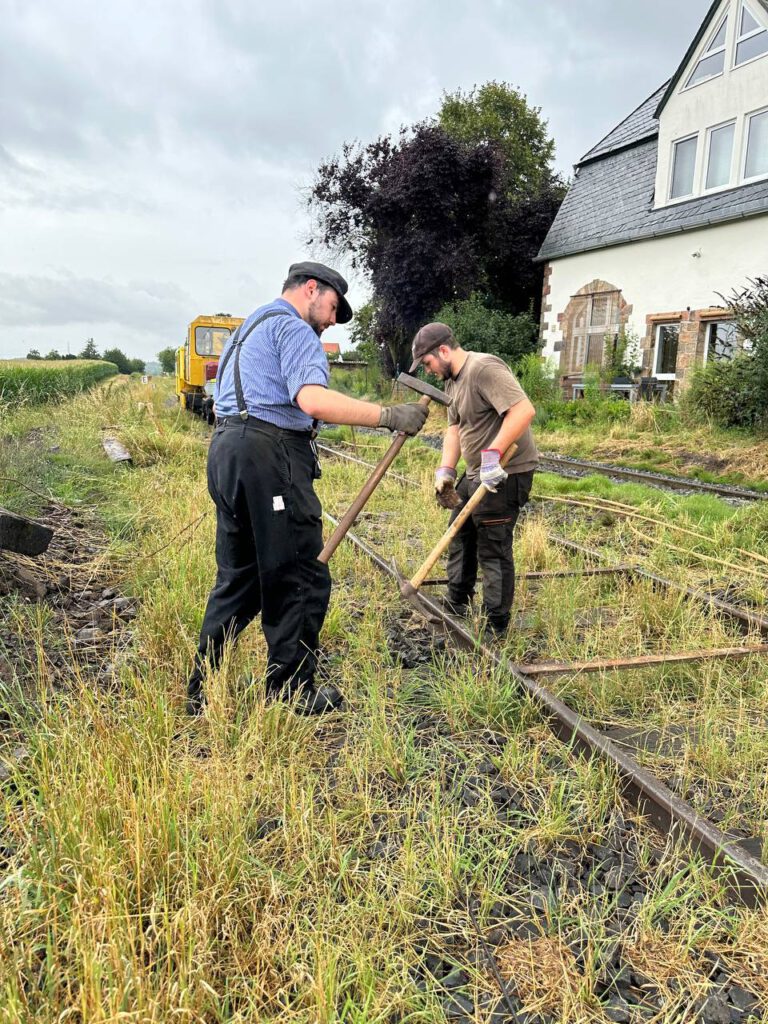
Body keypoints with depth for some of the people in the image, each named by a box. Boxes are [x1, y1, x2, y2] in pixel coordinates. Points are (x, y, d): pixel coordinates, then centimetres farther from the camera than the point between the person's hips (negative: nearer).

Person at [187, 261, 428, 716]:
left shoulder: (250, 327, 28)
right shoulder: (294, 328, -4)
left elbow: (233, 400, 29)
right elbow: (313, 400, -22)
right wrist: (389, 415, -20)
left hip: (227, 449, 10)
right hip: (269, 455, -10)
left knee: (238, 577, 15)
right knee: (300, 580, -1)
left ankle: (202, 690, 21)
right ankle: (292, 694, 8)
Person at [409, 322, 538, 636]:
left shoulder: (484, 368, -20)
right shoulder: (452, 381, 12)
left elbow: (524, 410, -30)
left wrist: (493, 454, -32)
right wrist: (445, 470, 0)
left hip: (504, 474, -10)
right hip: (476, 473, 10)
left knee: (493, 550, -4)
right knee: (460, 538, 19)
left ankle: (496, 629, 8)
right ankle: (455, 608, 35)